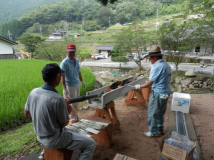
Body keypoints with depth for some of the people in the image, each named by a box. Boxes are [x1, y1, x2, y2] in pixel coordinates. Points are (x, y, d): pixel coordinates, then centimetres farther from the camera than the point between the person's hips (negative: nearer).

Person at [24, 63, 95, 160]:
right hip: (53, 141, -8)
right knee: (90, 144, -1)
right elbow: (64, 123, -17)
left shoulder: (33, 92, -8)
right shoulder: (58, 99, -29)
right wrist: (67, 111, 2)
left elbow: (26, 113, 8)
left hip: (40, 136, 8)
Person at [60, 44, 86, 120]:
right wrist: (64, 89, -26)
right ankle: (72, 117, 23)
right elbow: (62, 77, -22)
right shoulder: (64, 63, -19)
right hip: (69, 86, -8)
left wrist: (82, 81, 21)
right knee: (71, 103, 5)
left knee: (76, 102, 20)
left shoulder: (76, 60, 4)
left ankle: (75, 116, 39)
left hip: (76, 84, 8)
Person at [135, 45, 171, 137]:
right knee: (161, 112, 22)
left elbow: (150, 83, -19)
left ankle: (154, 132, 18)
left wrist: (139, 87, -6)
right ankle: (160, 129, 37)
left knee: (152, 113, 6)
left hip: (158, 94, -9)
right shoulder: (167, 65, 7)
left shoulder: (157, 66, -20)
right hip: (166, 92, 9)